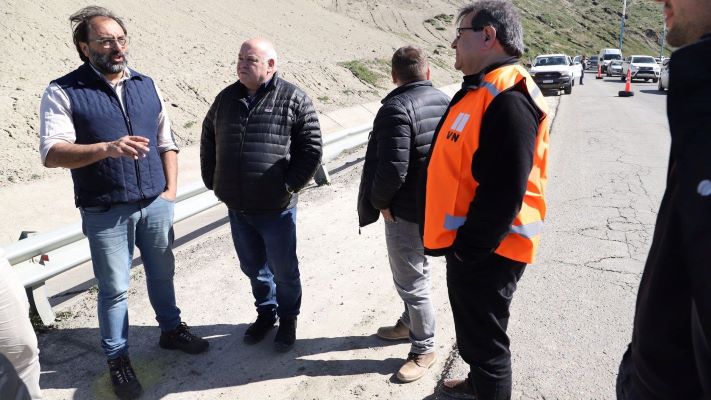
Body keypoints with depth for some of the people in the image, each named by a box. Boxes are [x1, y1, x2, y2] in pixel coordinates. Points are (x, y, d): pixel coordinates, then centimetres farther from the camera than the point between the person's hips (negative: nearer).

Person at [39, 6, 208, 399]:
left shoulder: (146, 85, 6)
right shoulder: (63, 92, -8)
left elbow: (166, 143, 11)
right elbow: (51, 153, -18)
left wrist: (171, 190, 2)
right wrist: (106, 148, -32)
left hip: (155, 204, 4)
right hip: (105, 212, -4)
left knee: (162, 273, 19)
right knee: (114, 288, 8)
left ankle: (171, 329, 41)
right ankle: (118, 359, 27)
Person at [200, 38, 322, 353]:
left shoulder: (293, 100, -8)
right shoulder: (226, 98, 8)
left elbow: (311, 149, -8)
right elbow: (208, 140, 19)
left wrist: (289, 186, -12)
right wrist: (212, 181, 12)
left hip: (276, 208, -5)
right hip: (237, 207, 5)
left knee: (283, 270, 9)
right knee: (253, 266, 19)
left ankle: (288, 319, 32)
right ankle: (265, 312, 41)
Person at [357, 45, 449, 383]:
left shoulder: (396, 109, -21)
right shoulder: (445, 102, 4)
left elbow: (392, 169, -27)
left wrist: (378, 201, -11)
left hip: (407, 211, -9)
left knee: (411, 281, 6)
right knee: (417, 272, 25)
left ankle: (424, 349, 21)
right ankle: (411, 323, 44)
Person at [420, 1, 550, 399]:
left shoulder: (508, 99, -23)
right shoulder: (479, 89, 11)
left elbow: (503, 193, -27)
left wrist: (468, 248, -19)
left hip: (486, 250, -10)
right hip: (469, 243, 10)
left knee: (484, 340, 7)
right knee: (474, 332, 26)